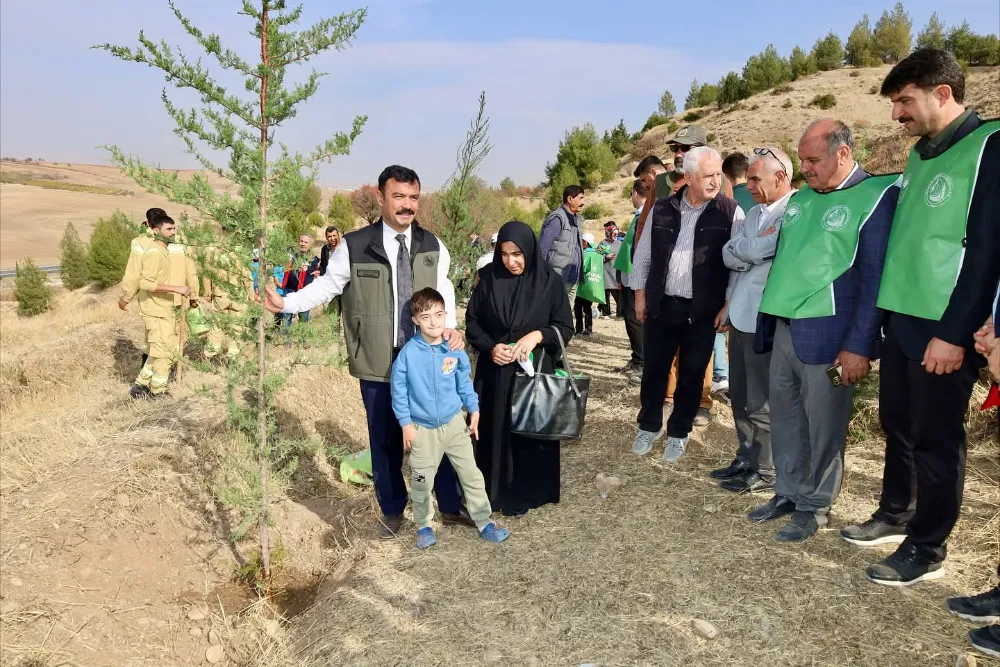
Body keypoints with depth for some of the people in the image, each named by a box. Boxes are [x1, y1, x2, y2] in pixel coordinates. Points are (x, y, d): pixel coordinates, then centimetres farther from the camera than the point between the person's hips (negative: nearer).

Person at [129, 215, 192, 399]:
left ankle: (141, 385, 24)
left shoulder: (162, 252, 14)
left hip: (164, 311, 10)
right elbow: (146, 283, -25)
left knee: (160, 351, 17)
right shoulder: (153, 253, -16)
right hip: (156, 313, -10)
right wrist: (176, 289, -26)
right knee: (164, 353, -1)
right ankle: (158, 392, 11)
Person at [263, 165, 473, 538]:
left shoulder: (433, 246, 2)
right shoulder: (353, 246, -9)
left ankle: (451, 508, 33)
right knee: (385, 441, 12)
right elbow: (327, 286, -1)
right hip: (378, 365, -2)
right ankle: (392, 512, 35)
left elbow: (443, 292, 9)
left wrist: (450, 327, -6)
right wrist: (285, 302, -10)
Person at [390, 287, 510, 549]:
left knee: (471, 475, 9)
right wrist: (406, 424, -7)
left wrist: (474, 410, 4)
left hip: (454, 423, 2)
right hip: (423, 428, -2)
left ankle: (484, 522, 24)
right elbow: (399, 390, -8)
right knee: (421, 482, 11)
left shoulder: (455, 350, -7)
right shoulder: (408, 353, -15)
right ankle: (423, 525, 31)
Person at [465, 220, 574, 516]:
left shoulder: (550, 281, -6)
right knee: (495, 430, 9)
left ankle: (527, 493, 24)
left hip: (534, 370, -1)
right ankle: (494, 491, 27)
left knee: (530, 431, 7)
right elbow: (472, 322, 3)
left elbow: (565, 328, -3)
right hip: (494, 372, 2)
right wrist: (490, 347, -14)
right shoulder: (489, 278, -2)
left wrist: (537, 335, -20)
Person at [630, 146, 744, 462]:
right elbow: (644, 254, 9)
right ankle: (649, 426, 30)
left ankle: (678, 433, 25)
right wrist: (640, 294, 6)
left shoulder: (731, 212, -5)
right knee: (653, 369, 10)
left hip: (703, 311, -2)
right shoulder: (662, 209, 2)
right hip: (661, 305, 2)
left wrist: (728, 305, -7)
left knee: (691, 375, 8)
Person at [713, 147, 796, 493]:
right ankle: (746, 458, 29)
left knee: (762, 401, 3)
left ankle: (765, 471, 17)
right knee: (740, 396, 16)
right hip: (741, 317, 8)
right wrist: (753, 249, -10)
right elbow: (728, 255, 5)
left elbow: (755, 251, -23)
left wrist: (744, 249, -5)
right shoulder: (755, 212, 15)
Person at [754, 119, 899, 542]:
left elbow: (875, 279, -10)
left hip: (828, 334, -6)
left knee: (823, 424, 4)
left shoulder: (877, 196, -6)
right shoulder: (798, 199, 14)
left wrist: (859, 346, -14)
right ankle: (789, 493, 28)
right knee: (785, 418, 13)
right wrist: (769, 320, 15)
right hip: (784, 330, 6)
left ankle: (814, 506, 20)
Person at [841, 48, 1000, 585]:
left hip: (944, 327, -8)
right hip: (902, 319, 8)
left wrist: (954, 333, -18)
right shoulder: (920, 154, 14)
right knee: (897, 425, 16)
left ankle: (927, 549, 16)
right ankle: (895, 515, 33)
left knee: (936, 438, 3)